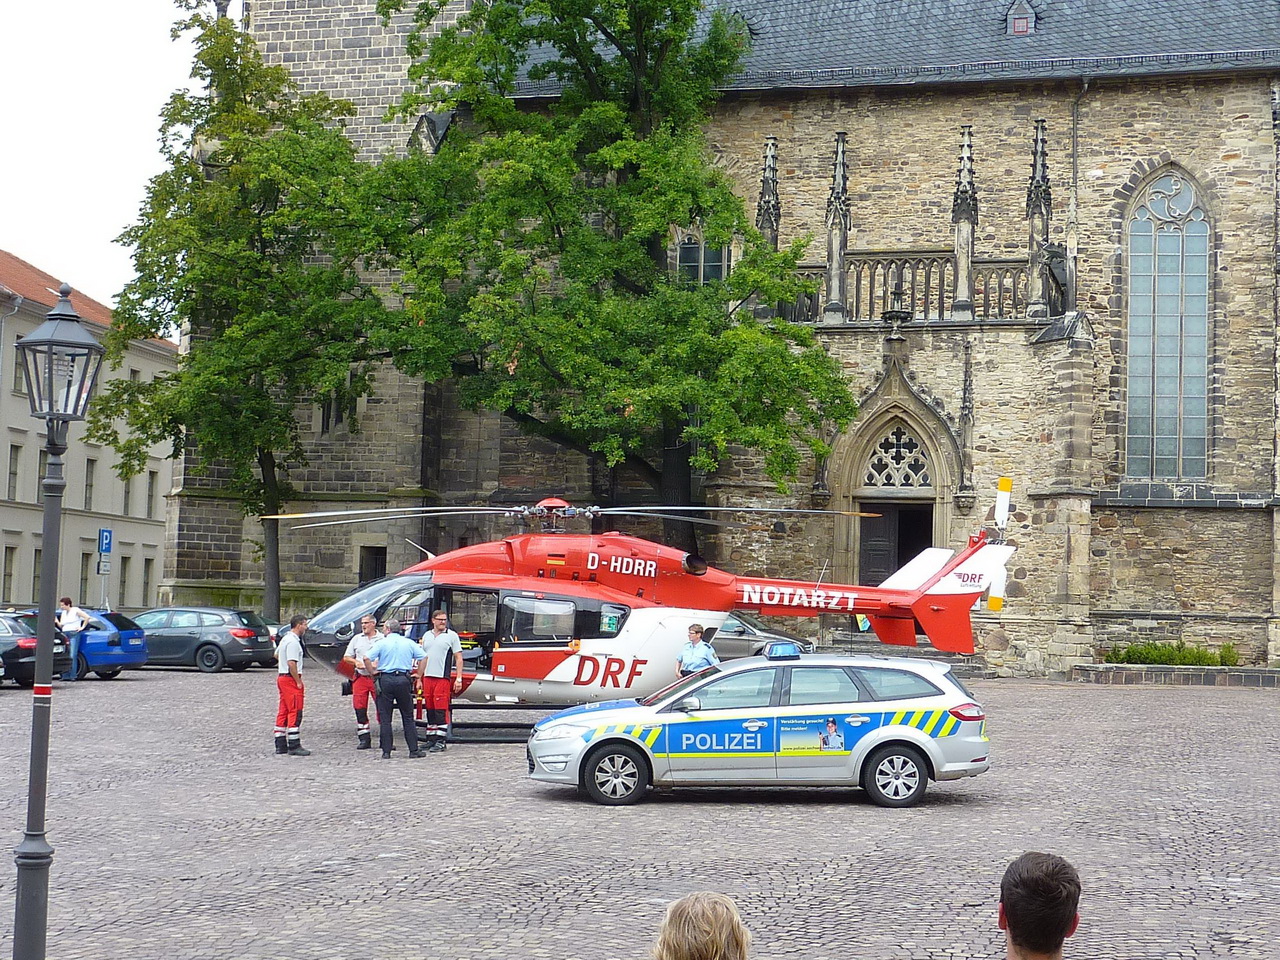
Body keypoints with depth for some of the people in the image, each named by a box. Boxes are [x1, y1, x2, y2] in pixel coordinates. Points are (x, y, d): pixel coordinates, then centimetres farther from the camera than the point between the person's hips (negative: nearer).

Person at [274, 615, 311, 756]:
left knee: (283, 712, 13)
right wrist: (298, 681, -19)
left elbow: (276, 654, 33)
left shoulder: (285, 638, 15)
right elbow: (292, 663, -24)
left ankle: (280, 745, 16)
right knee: (295, 713, -8)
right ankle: (294, 746, -10)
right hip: (291, 679, -10)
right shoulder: (293, 642, -17)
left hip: (281, 676, 10)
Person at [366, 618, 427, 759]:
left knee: (385, 718, 4)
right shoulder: (409, 643, 8)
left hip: (385, 680, -2)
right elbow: (424, 657, 5)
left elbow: (367, 658, -10)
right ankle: (414, 750, 6)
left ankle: (386, 751, 2)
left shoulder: (381, 643, 0)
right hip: (403, 680, 2)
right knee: (408, 717, 8)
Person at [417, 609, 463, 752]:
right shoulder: (427, 636, 15)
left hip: (443, 678, -5)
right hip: (428, 677, 5)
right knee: (430, 710, 8)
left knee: (441, 710, -8)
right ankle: (431, 740, 15)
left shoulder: (452, 636, 1)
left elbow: (458, 658, -1)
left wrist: (458, 679, -8)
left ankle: (440, 742, -7)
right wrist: (419, 678, 17)